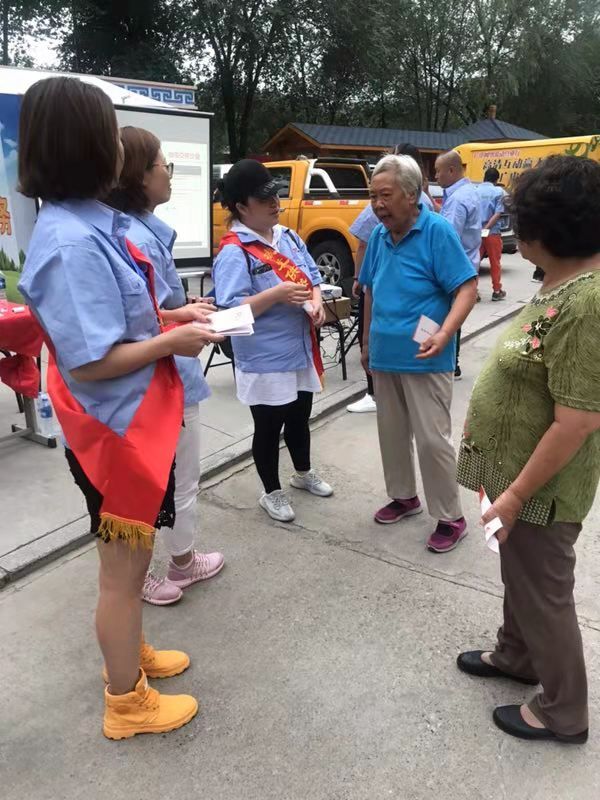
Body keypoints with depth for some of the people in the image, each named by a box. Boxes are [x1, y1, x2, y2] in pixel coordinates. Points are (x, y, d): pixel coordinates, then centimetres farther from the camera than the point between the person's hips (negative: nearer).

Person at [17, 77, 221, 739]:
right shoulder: (72, 243, -25)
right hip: (113, 430, -9)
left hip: (133, 421, 9)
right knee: (123, 567, 9)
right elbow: (89, 361, -26)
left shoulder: (90, 224, 4)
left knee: (128, 558, 24)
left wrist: (174, 317, 3)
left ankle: (131, 654, 47)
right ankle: (127, 702, 31)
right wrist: (173, 341, -17)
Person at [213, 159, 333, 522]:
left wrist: (316, 301, -8)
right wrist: (277, 294, -29)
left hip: (301, 350, 7)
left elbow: (312, 275, 13)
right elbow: (230, 310, -23)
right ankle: (272, 493, 29)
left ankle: (304, 473, 47)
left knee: (300, 418, 23)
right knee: (269, 427, 9)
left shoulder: (289, 237, 6)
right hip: (265, 360, -7)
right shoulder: (234, 252, -18)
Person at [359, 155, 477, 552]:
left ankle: (451, 518, 15)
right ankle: (404, 496, 36)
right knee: (391, 433, 16)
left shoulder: (438, 231, -13)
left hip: (424, 359, -6)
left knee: (433, 439, -2)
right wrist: (367, 343, 17)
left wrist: (445, 334, -29)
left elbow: (467, 288, -15)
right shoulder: (379, 236, 6)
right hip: (385, 355, 7)